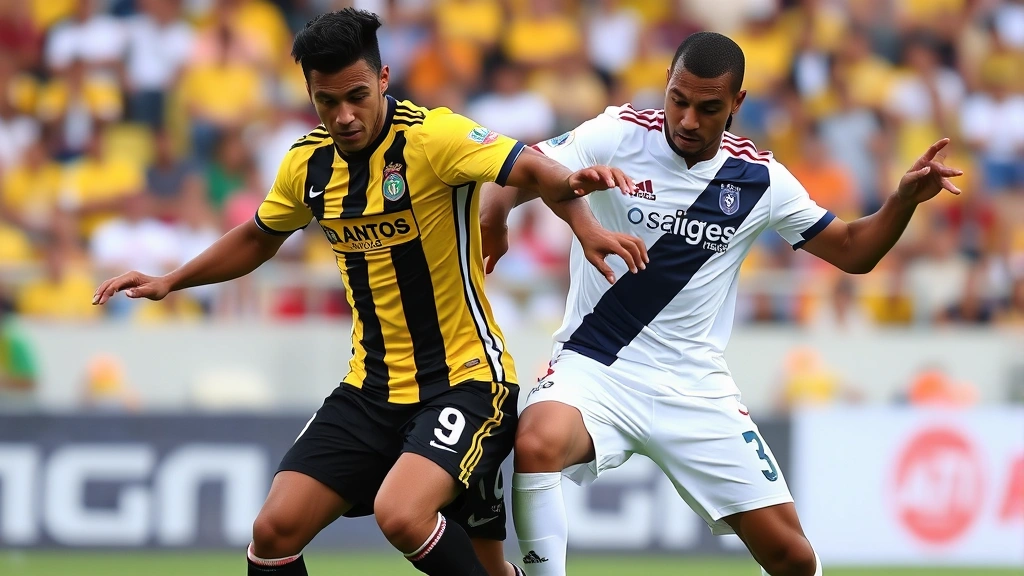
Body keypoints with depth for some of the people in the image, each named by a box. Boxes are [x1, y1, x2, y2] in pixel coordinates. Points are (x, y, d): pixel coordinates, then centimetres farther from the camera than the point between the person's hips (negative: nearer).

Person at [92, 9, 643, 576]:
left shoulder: (432, 136, -17)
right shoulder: (307, 162, 3)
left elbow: (532, 168, -32)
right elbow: (257, 238, 24)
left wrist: (576, 205, -51)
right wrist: (170, 282, 19)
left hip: (464, 379, -6)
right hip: (371, 388, 6)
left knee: (401, 514, -29)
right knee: (275, 529, -6)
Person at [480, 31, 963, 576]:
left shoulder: (759, 178, 2)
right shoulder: (616, 137, -8)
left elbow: (853, 251, 11)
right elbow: (517, 175, -14)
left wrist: (904, 200, -7)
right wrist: (493, 214, -37)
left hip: (697, 387, 3)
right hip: (596, 366, -3)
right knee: (537, 444, -37)